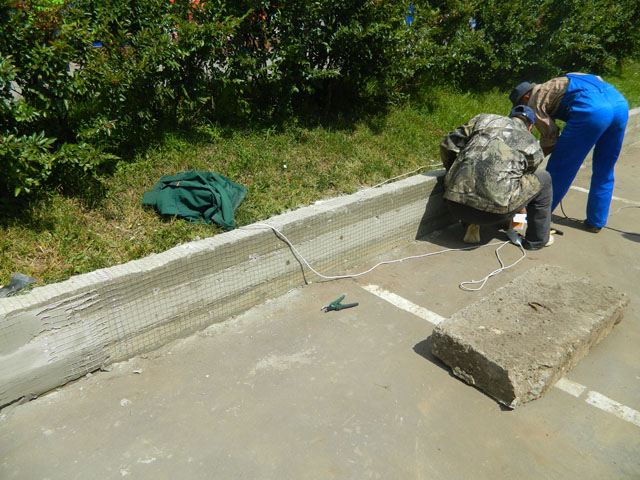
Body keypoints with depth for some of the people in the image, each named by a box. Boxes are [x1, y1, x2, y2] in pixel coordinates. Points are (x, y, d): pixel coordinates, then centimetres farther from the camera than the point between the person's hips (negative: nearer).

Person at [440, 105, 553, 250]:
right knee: (543, 179, 21)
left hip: (455, 207, 3)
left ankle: (471, 227, 23)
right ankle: (537, 239, 28)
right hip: (494, 212, -3)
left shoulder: (484, 119, 20)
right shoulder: (533, 146, 18)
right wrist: (521, 207, 53)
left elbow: (447, 144, 17)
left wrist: (452, 172, 35)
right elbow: (525, 179, 32)